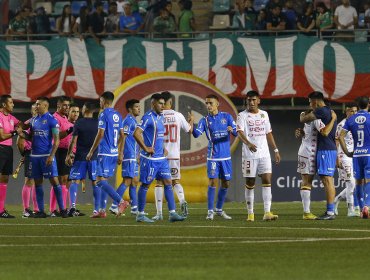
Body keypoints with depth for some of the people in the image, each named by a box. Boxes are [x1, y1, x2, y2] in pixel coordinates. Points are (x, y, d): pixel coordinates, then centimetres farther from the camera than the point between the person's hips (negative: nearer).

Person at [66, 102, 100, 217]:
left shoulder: (78, 123, -6)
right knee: (95, 183, 6)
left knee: (75, 181, 3)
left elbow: (73, 140, -6)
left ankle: (72, 207, -10)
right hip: (94, 157, 2)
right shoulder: (97, 123, 2)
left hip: (80, 157, -2)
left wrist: (68, 155, 2)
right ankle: (96, 209, 4)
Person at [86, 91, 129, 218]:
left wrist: (91, 152, -9)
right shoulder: (117, 115, 13)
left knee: (100, 181, -12)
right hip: (114, 153, 8)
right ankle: (102, 210, 12)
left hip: (105, 153, -8)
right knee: (103, 181, 13)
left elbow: (100, 134, -15)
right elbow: (122, 136, 15)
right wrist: (120, 153, 21)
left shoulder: (104, 114, -11)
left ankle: (121, 202, -25)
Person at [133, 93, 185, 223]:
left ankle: (172, 213, 1)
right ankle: (140, 214, 7)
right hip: (150, 158, -8)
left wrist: (163, 148, 16)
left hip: (161, 157, 8)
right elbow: (136, 133, -23)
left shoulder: (161, 117, 14)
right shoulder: (148, 117, -13)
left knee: (168, 182, 2)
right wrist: (145, 148, -19)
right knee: (145, 185, 0)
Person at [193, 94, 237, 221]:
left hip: (226, 156, 2)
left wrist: (232, 130, -24)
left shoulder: (226, 116, 4)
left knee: (226, 183, 9)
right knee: (212, 181, -11)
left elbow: (236, 133, -1)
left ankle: (219, 209, 24)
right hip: (213, 156, -2)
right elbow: (197, 134, -11)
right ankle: (210, 211, -7)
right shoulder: (205, 120, 2)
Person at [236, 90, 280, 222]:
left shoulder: (264, 114, 13)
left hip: (264, 154, 3)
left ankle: (267, 212, -12)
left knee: (267, 180, -8)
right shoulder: (242, 116, -3)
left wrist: (276, 150, 16)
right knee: (250, 184, 3)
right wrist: (248, 143, -36)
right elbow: (240, 132, -18)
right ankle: (250, 213, 11)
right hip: (249, 155, -3)